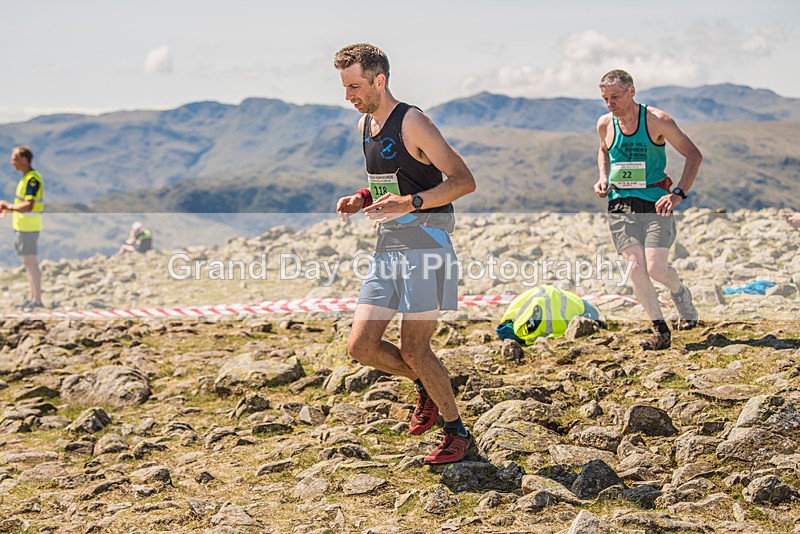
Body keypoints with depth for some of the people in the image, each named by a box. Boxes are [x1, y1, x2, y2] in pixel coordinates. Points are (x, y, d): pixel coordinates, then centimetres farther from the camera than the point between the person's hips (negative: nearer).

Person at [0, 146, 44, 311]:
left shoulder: (33, 179, -18)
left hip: (28, 227, -10)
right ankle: (31, 296, 22)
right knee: (28, 262, 15)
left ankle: (37, 300, -2)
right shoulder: (26, 178, 14)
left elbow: (29, 206, -25)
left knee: (31, 262, -6)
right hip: (22, 226, 10)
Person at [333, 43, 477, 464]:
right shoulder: (365, 126, 13)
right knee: (361, 345, 1)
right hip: (387, 247, 8)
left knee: (413, 349, -7)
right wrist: (361, 200, 8)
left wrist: (409, 203, -26)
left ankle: (459, 435, 10)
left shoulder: (412, 123, -12)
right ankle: (426, 386, 27)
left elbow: (464, 181, -16)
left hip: (424, 243, -8)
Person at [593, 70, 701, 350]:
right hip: (620, 203, 3)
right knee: (635, 267, -11)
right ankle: (660, 330, 4)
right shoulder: (604, 124, 4)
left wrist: (679, 193, -13)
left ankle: (680, 293, 23)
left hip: (655, 203, -3)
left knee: (656, 269, -14)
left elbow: (694, 155, -2)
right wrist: (603, 178, 8)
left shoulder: (657, 121, -8)